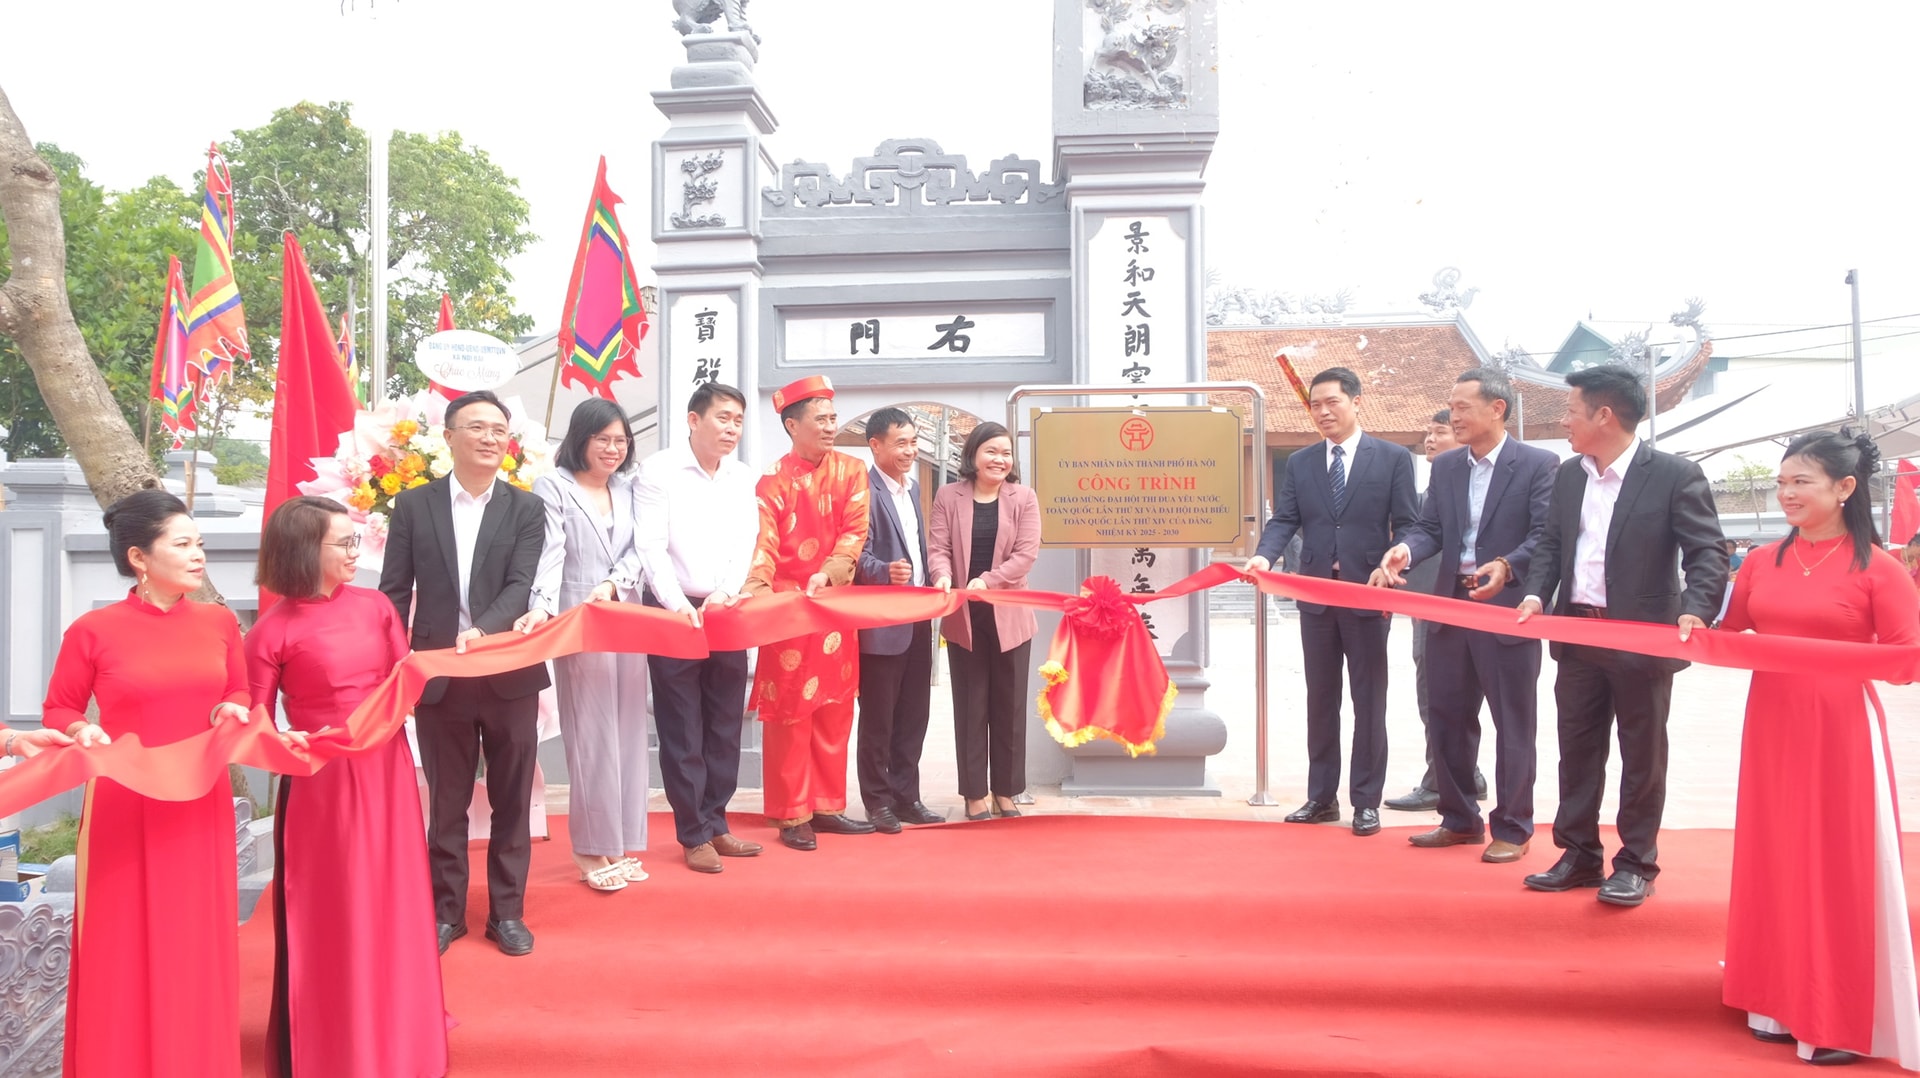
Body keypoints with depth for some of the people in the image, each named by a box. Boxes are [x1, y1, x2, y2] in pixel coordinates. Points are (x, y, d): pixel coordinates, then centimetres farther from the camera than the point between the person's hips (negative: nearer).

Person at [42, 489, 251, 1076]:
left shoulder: (220, 622, 3)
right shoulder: (92, 630, -7)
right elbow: (57, 710, 3)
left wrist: (234, 713, -7)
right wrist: (82, 731, -18)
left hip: (200, 808, 3)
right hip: (125, 812, -3)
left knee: (196, 949, 11)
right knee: (124, 953, 5)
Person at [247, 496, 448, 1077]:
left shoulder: (374, 605, 3)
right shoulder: (273, 631, -10)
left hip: (385, 769, 5)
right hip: (322, 780, -5)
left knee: (391, 904, 16)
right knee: (331, 915, 6)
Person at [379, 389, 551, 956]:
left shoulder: (527, 510, 1)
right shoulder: (414, 505, 3)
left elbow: (521, 586, -11)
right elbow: (394, 592, 4)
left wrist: (482, 630, -28)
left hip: (509, 675, 0)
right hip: (439, 677, 0)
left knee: (512, 802, 9)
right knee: (446, 803, 12)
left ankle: (507, 910, 23)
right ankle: (446, 910, 27)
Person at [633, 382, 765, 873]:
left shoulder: (741, 476, 9)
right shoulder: (659, 472, -7)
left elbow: (746, 543, 3)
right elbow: (651, 547, -14)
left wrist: (724, 594, -13)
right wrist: (680, 605, -24)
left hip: (727, 614, 5)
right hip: (674, 613, -5)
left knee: (725, 726, 9)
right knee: (682, 730, 1)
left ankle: (715, 824, 20)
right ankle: (694, 835, 10)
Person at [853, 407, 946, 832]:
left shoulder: (912, 486, 14)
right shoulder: (865, 491, -13)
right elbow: (857, 555, -19)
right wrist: (886, 571, -36)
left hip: (918, 619, 8)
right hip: (881, 622, -8)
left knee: (913, 715, 13)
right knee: (878, 717, 4)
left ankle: (905, 796, 23)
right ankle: (878, 801, 15)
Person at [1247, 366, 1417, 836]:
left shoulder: (1393, 458, 1)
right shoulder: (1299, 463, 10)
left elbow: (1405, 526, -2)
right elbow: (1284, 520, 2)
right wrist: (1264, 555, -17)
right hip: (1315, 595, 3)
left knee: (1369, 702, 4)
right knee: (1320, 699, 10)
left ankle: (1366, 801, 12)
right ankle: (1321, 797, 19)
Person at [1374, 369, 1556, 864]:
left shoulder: (1539, 465, -7)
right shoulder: (1445, 466, 11)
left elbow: (1545, 535, -14)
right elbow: (1430, 528, 6)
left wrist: (1506, 567, -31)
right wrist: (1406, 551, -15)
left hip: (1508, 609, -6)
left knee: (1513, 724, 3)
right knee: (1447, 718, 13)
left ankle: (1512, 829, 16)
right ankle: (1460, 820, 27)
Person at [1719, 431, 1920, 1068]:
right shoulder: (1763, 563, 5)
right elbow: (1727, 633, 13)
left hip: (1840, 730, -5)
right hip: (1772, 726, 5)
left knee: (1839, 866, 3)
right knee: (1776, 860, 11)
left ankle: (1840, 1020, 15)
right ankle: (1782, 1000, 25)